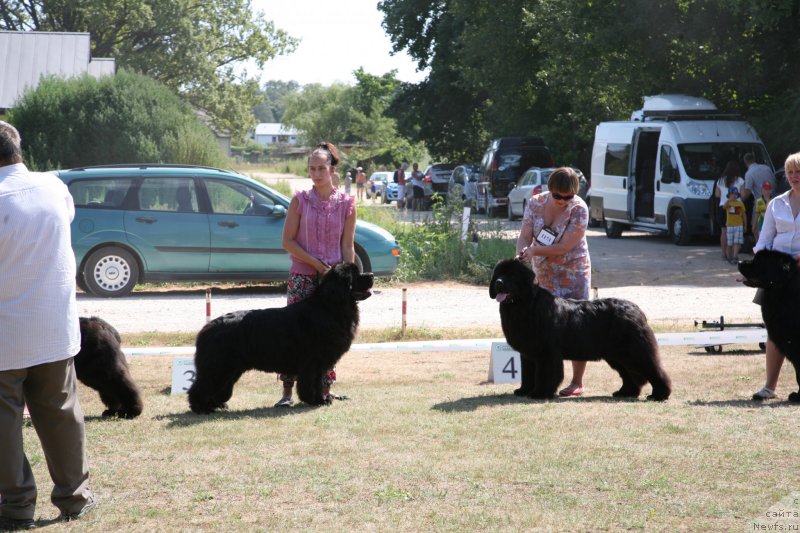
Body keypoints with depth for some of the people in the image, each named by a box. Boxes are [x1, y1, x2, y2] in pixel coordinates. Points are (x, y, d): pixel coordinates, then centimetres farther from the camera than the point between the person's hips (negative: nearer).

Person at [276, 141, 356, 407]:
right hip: (302, 277, -1)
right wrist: (316, 263, -10)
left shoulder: (346, 203, 3)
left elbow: (348, 246, 4)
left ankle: (325, 389, 12)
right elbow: (288, 241, -1)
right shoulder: (300, 200, 1)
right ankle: (287, 391, -3)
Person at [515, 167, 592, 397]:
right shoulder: (536, 203, -4)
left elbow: (565, 247, -21)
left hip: (573, 276, -4)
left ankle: (577, 383, 3)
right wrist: (522, 253, -27)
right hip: (542, 275, 4)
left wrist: (534, 250, -28)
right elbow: (525, 237, -6)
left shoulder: (579, 210, -17)